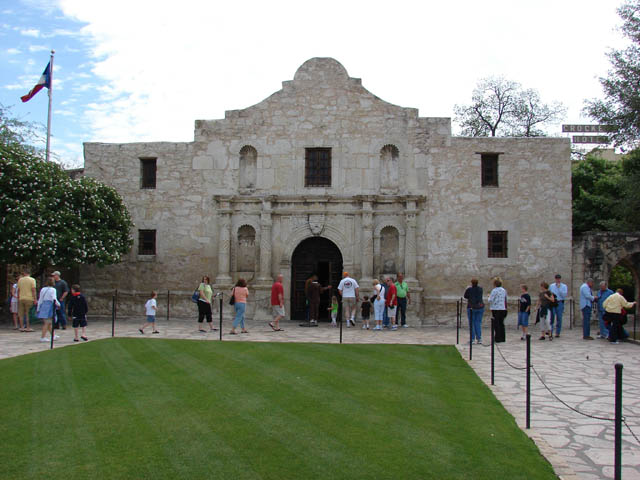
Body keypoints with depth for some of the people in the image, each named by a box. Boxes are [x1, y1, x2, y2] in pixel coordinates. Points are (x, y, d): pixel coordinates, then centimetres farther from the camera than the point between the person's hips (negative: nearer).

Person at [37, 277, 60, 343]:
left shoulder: (43, 289, 9)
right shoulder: (53, 290, -7)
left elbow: (40, 300, 12)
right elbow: (54, 299, -11)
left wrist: (38, 308, 17)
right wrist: (58, 305, 5)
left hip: (43, 305, 7)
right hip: (50, 306, -7)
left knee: (48, 322, 15)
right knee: (47, 323, -4)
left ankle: (53, 336, 27)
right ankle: (43, 337, -8)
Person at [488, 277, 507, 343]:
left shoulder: (494, 291, -12)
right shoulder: (504, 290, 8)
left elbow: (490, 300, -13)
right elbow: (505, 300, 15)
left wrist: (489, 296, 6)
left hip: (496, 309, -6)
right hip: (503, 308, 6)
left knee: (496, 324, -1)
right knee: (501, 323, 13)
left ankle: (498, 338, -2)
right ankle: (502, 338, 16)